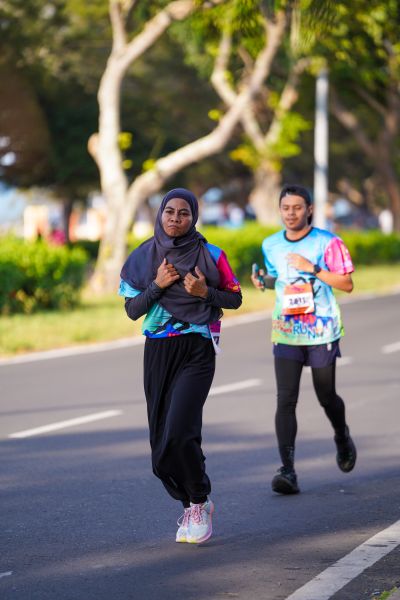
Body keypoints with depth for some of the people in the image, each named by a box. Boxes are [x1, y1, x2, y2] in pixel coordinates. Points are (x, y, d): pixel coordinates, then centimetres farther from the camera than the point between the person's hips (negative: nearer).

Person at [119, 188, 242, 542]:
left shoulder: (210, 255, -1)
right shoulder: (144, 257, 5)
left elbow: (235, 299, 6)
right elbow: (132, 310, 4)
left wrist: (205, 292, -12)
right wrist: (157, 285, -11)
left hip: (197, 352, -4)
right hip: (158, 353, 4)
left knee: (179, 431, -19)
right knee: (162, 440, 4)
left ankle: (199, 502, 1)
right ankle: (192, 505, 24)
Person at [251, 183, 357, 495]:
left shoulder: (327, 242, -7)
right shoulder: (271, 245, 6)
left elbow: (347, 284, -8)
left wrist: (312, 268, -18)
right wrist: (263, 280, 0)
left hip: (322, 332, -2)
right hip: (285, 333, 2)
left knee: (326, 397, 10)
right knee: (285, 400, -10)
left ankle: (342, 437, 44)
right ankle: (288, 471, -15)